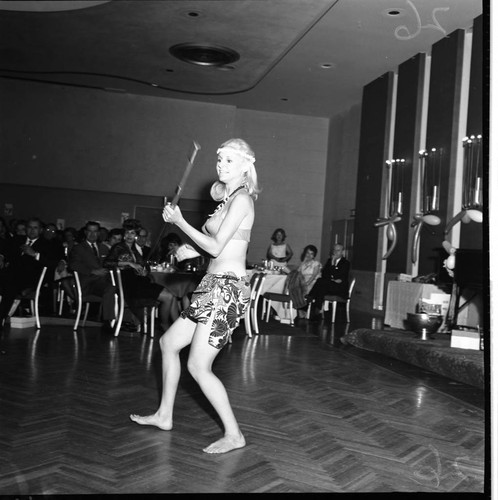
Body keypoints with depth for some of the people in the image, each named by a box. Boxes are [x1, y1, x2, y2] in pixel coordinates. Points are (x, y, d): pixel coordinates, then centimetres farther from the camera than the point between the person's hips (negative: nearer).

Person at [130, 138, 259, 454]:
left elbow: (216, 247, -13)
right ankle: (165, 415, 29)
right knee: (169, 342, 17)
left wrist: (180, 222, -6)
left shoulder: (241, 199, -12)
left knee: (199, 366, -10)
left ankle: (234, 435, 1)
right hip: (215, 286, 10)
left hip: (227, 288, -10)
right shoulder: (228, 196, 17)